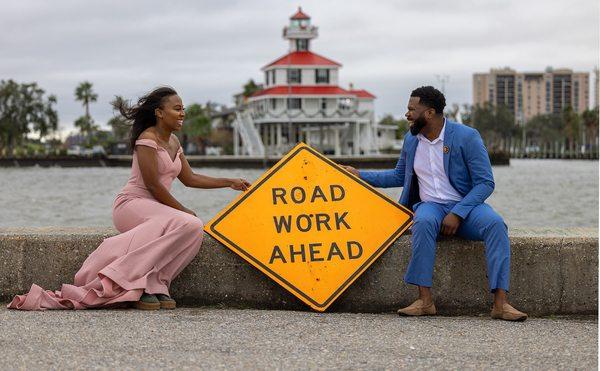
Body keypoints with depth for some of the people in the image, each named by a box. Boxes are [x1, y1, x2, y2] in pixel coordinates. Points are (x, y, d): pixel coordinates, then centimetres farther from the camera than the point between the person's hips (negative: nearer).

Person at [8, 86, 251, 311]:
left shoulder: (173, 142, 19)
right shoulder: (147, 140, -9)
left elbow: (190, 179, 25)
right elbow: (152, 185, -15)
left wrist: (229, 182, 20)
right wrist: (183, 211, -10)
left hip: (155, 209, 8)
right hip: (132, 203, -8)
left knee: (194, 229, -26)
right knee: (188, 224, -35)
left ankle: (154, 285, -28)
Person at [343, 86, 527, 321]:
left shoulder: (467, 137, -7)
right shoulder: (411, 139, 9)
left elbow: (485, 183, -10)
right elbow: (399, 176, 26)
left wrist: (457, 213, -20)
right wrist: (360, 176, 19)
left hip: (466, 205, -2)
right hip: (430, 206, 2)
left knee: (495, 224, -34)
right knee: (424, 222, -36)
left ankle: (500, 303, -38)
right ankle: (425, 300, -36)